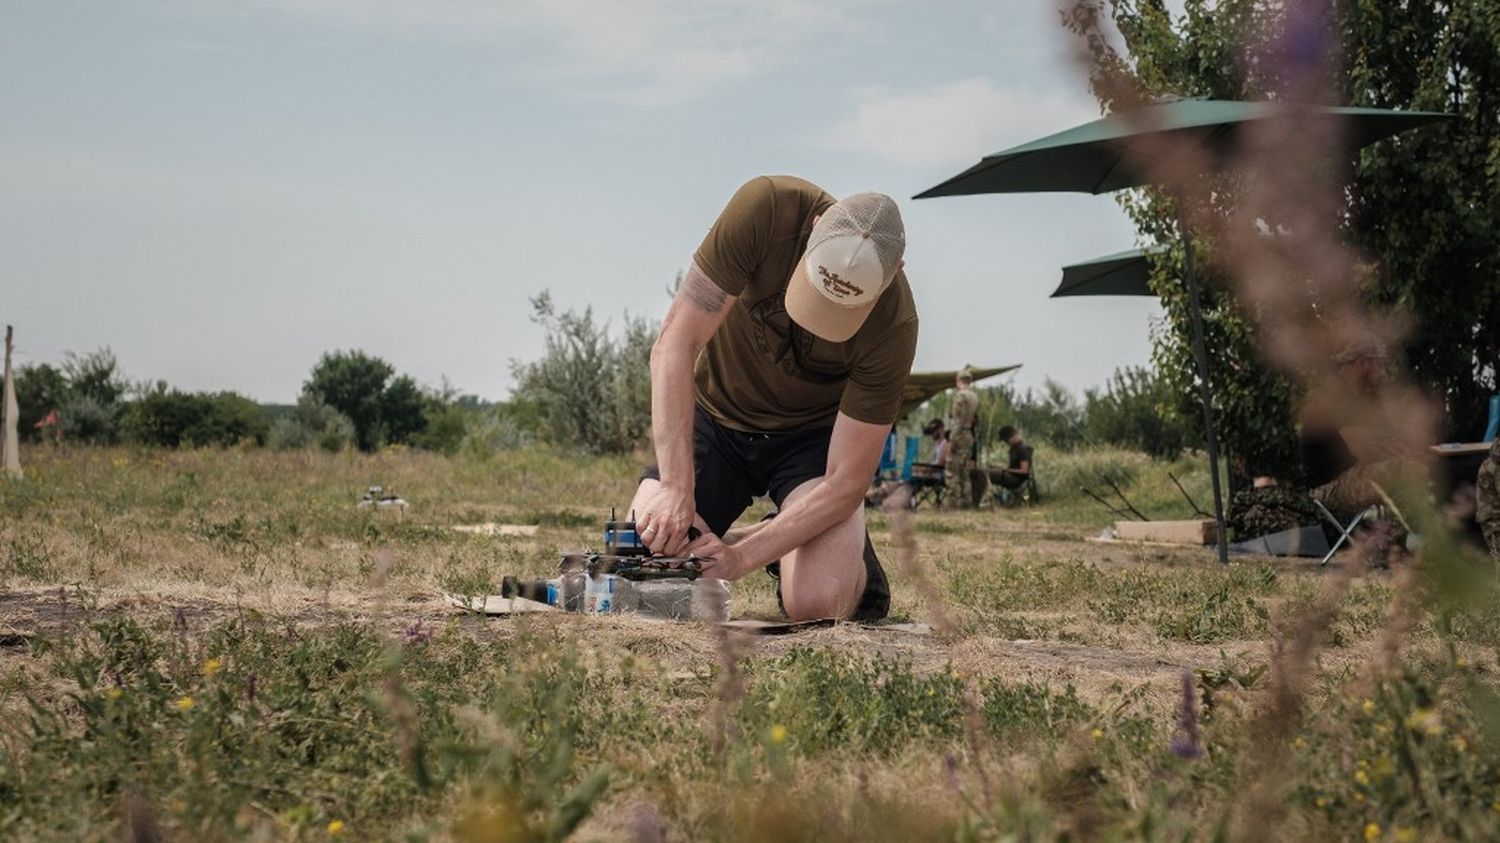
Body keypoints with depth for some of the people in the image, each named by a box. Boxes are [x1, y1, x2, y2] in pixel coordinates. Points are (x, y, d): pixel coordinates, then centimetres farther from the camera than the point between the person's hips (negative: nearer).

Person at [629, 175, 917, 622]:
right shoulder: (765, 209, -31)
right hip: (716, 415, 2)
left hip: (812, 432, -2)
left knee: (815, 603, -25)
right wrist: (676, 486, -39)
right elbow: (674, 344, -31)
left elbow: (845, 482, -25)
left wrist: (741, 557, -35)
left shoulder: (893, 328, -31)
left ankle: (848, 555, 10)